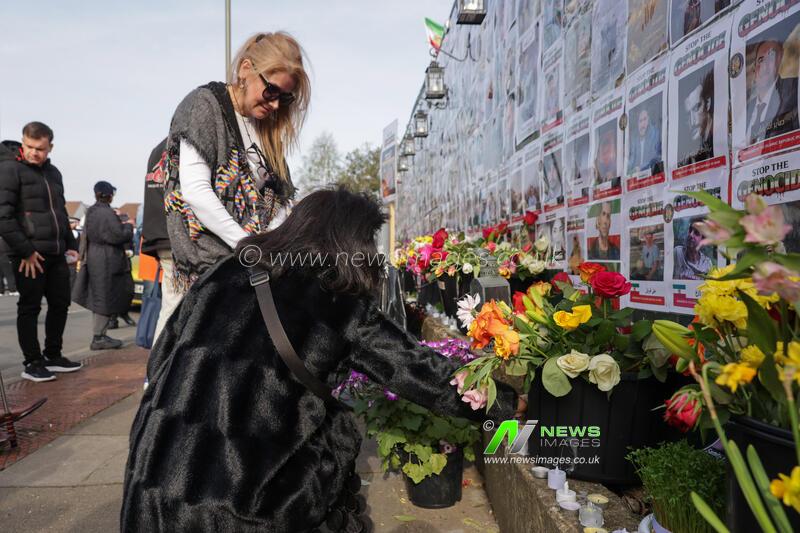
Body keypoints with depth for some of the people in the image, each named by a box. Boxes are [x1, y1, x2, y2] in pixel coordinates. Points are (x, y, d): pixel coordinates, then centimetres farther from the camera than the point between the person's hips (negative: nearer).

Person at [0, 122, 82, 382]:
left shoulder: (53, 172, 16)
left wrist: (70, 244, 14)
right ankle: (32, 363, 12)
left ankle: (53, 356, 24)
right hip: (29, 254, -7)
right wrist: (25, 250, -17)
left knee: (60, 303, 11)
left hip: (56, 254, 7)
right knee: (30, 308, 2)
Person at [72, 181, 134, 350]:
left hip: (94, 259, 10)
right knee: (105, 299, -3)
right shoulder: (107, 213, -17)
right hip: (106, 262, -10)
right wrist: (128, 225, -2)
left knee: (99, 298, 15)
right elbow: (118, 236, -19)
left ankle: (99, 335, 23)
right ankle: (98, 338, 3)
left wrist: (120, 224, 16)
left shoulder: (91, 212, 13)